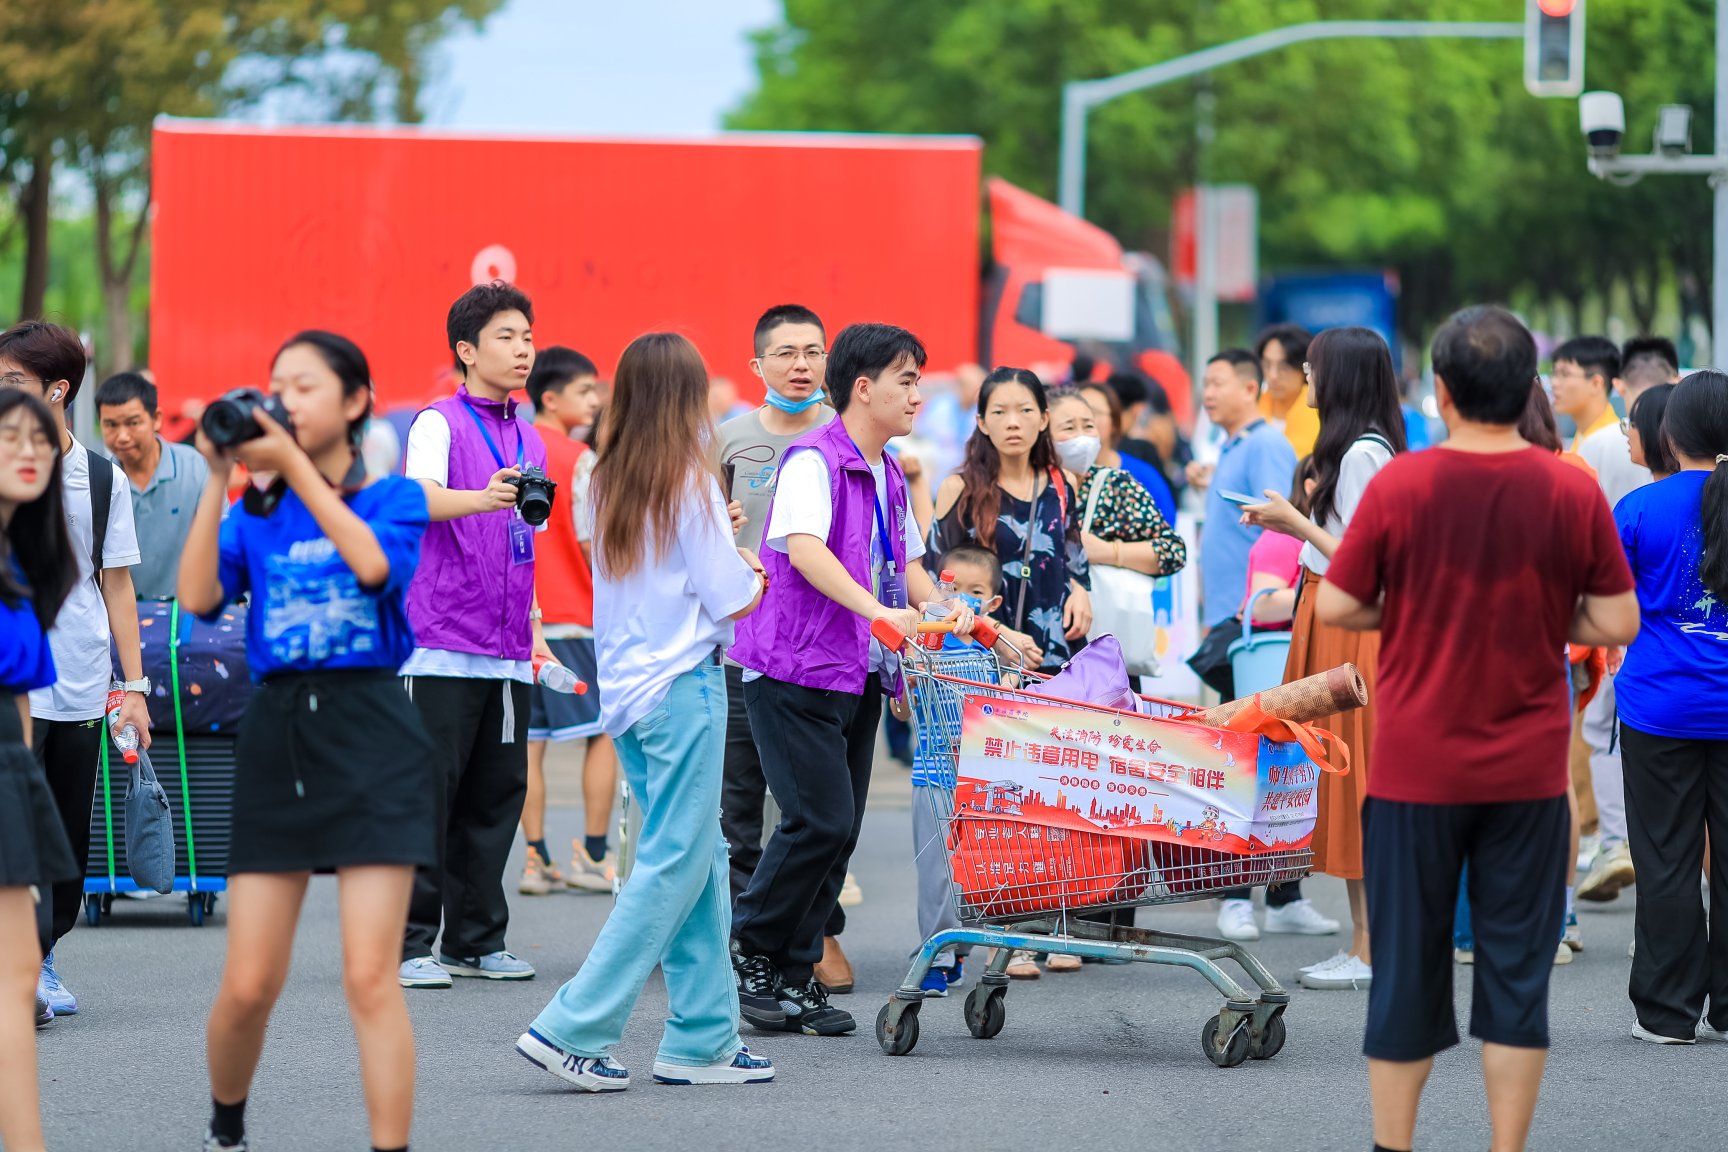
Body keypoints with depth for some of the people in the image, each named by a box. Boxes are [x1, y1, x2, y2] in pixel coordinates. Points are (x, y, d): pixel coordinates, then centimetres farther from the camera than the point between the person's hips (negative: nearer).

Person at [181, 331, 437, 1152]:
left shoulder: (394, 497, 5)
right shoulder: (256, 512, 11)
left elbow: (372, 563, -17)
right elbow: (198, 597, -5)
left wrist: (294, 464, -17)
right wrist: (219, 478, -7)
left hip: (368, 738, -2)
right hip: (275, 739, 3)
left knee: (369, 978, -11)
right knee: (248, 986, 2)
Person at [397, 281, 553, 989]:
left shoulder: (529, 439, 17)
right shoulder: (440, 424, -5)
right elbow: (419, 500, -23)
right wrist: (479, 498, -43)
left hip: (507, 656, 7)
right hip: (443, 643, -7)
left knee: (497, 794, 7)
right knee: (427, 791, -6)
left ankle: (477, 940, 15)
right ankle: (406, 944, -2)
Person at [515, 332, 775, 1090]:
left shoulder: (608, 483, 9)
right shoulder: (689, 483, -12)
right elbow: (730, 600, -9)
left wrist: (727, 559, 18)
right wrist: (755, 579, 11)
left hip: (627, 687, 8)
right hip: (683, 685, -8)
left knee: (701, 859, 13)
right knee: (673, 865, -4)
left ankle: (704, 1038, 14)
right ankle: (573, 1029, -9)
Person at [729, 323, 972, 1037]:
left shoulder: (889, 477, 16)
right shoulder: (814, 460, -11)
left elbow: (907, 566, 24)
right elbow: (804, 550, -27)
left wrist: (951, 616, 6)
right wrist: (877, 610, -38)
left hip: (858, 675, 8)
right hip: (795, 671, -8)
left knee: (840, 830, 5)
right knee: (821, 819, -14)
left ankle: (793, 976, 12)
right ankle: (749, 951, 2)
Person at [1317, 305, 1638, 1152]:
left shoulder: (1399, 485, -10)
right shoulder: (1572, 492, -7)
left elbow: (1336, 607, -6)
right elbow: (1618, 622, -4)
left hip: (1416, 767, -1)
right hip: (1528, 772, 1)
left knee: (1406, 966, 10)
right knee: (1517, 971, 7)